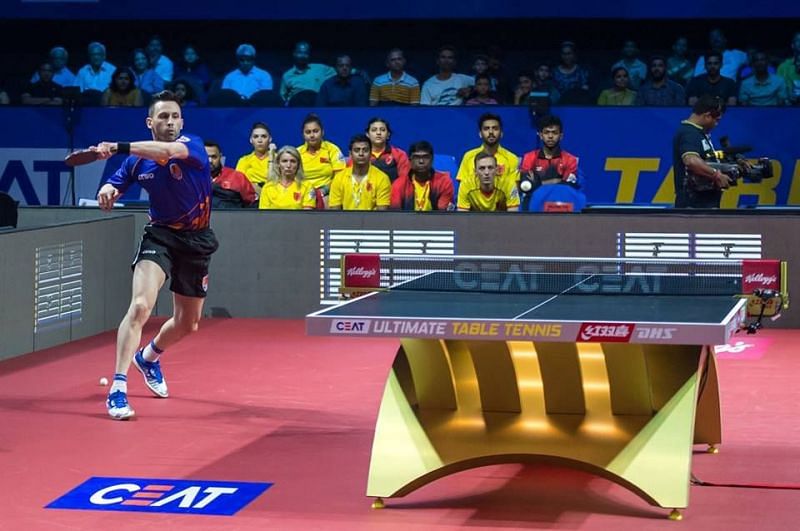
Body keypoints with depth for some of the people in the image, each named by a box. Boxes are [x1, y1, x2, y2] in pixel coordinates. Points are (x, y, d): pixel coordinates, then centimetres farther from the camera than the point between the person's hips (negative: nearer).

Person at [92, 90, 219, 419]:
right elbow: (112, 188, 8)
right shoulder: (137, 161, -5)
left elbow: (168, 150, -38)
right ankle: (118, 389, -25)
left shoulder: (192, 145, -14)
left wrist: (117, 147, -47)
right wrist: (107, 192, -18)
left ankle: (148, 357, 49)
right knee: (140, 306, -26)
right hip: (160, 235, -1)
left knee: (188, 324, 16)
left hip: (196, 241, 1)